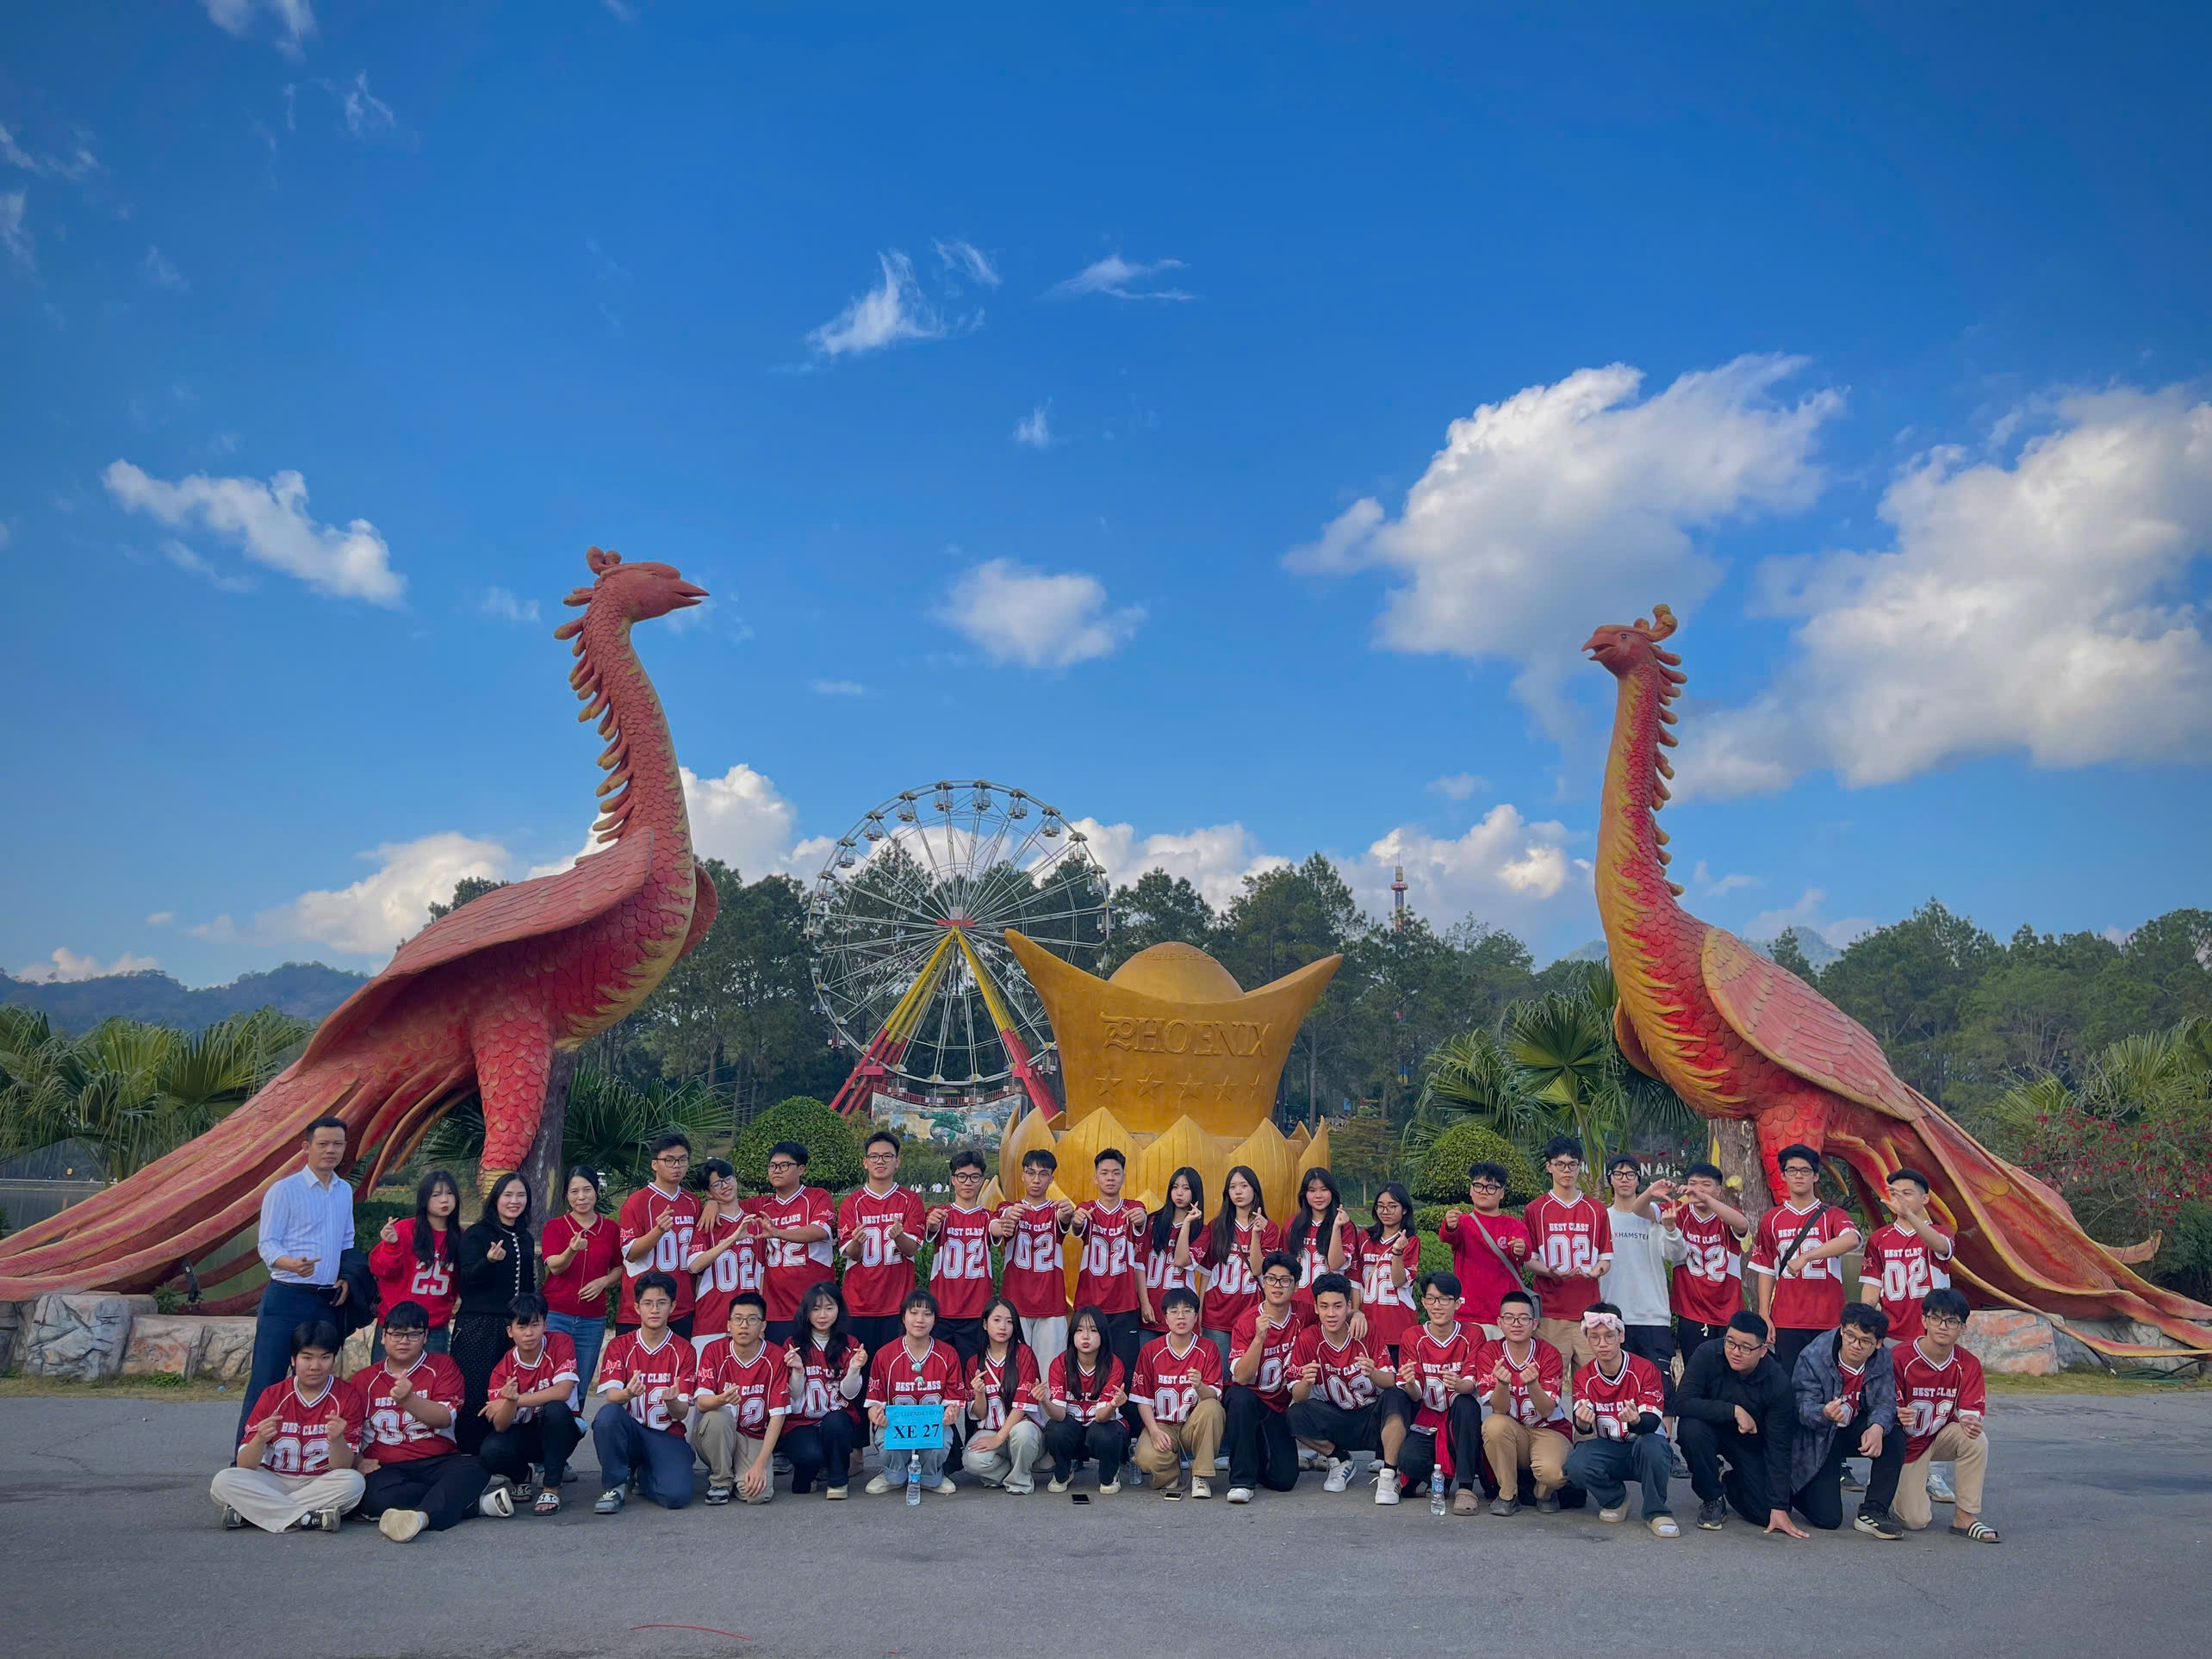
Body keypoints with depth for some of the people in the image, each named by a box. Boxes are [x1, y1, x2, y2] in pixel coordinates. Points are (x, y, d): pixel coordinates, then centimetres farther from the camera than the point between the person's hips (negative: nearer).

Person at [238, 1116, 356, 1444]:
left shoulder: (345, 1192, 12)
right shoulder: (283, 1190, -6)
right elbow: (266, 1244, -9)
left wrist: (347, 1277, 5)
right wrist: (293, 1264, -29)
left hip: (328, 1300, 6)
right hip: (286, 1298, -6)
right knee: (267, 1380, -5)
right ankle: (245, 1460, 1)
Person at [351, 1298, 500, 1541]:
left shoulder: (442, 1367, 8)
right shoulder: (364, 1379, 15)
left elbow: (445, 1418, -6)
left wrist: (408, 1399, -23)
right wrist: (357, 1461, -8)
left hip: (438, 1462, -1)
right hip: (386, 1468, 1)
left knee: (475, 1469, -32)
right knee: (375, 1497, -35)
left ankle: (421, 1515, -51)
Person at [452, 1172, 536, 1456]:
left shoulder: (525, 1238, 15)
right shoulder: (477, 1234, -2)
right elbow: (469, 1277, -12)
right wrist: (489, 1260, -31)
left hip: (515, 1325, 5)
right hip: (479, 1325, -5)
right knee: (475, 1391, -8)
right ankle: (468, 1451, 0)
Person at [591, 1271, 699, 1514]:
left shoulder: (684, 1350, 0)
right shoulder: (620, 1346, 3)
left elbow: (682, 1413, -4)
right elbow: (611, 1395, -11)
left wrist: (672, 1401, -29)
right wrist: (627, 1394, -36)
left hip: (667, 1436, 0)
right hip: (628, 1432, 0)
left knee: (677, 1495, -27)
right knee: (607, 1414, -34)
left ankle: (643, 1474, 10)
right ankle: (616, 1485, -10)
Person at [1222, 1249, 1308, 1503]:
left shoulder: (1302, 1315, -6)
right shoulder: (1247, 1321, -15)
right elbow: (1241, 1378, -23)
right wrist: (1259, 1338, -37)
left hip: (1280, 1407, 3)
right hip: (1247, 1401, -3)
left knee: (1284, 1479, -13)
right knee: (1241, 1397, -38)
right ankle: (1242, 1480, -25)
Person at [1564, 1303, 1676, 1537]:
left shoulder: (1645, 1369, -10)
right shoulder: (1583, 1377, -1)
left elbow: (1653, 1421, -18)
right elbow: (1585, 1430, -11)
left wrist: (1636, 1421, -43)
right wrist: (1582, 1423, -37)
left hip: (1643, 1451, -2)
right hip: (1606, 1450, 2)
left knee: (1651, 1444, -37)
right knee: (1576, 1464, -29)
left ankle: (1656, 1512, -12)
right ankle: (1615, 1500, 4)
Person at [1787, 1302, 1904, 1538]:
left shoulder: (1882, 1359, -9)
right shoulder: (1813, 1357, -23)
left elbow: (1885, 1403, -14)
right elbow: (1804, 1407, -24)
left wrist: (1878, 1426, -37)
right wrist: (1824, 1413, -49)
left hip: (1854, 1432, 5)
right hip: (1818, 1440, -5)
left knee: (1895, 1440, -27)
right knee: (1828, 1519, -16)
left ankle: (1872, 1513, -10)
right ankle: (1794, 1488, 21)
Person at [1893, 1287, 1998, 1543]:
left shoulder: (1968, 1365, -9)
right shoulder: (1900, 1358, -20)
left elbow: (1969, 1414, -12)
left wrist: (1970, 1423, -37)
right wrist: (1898, 1416, -41)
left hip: (1941, 1438, 3)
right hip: (1906, 1444, -3)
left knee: (1977, 1439, -31)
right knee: (1916, 1521, -16)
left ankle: (1964, 1517, -15)